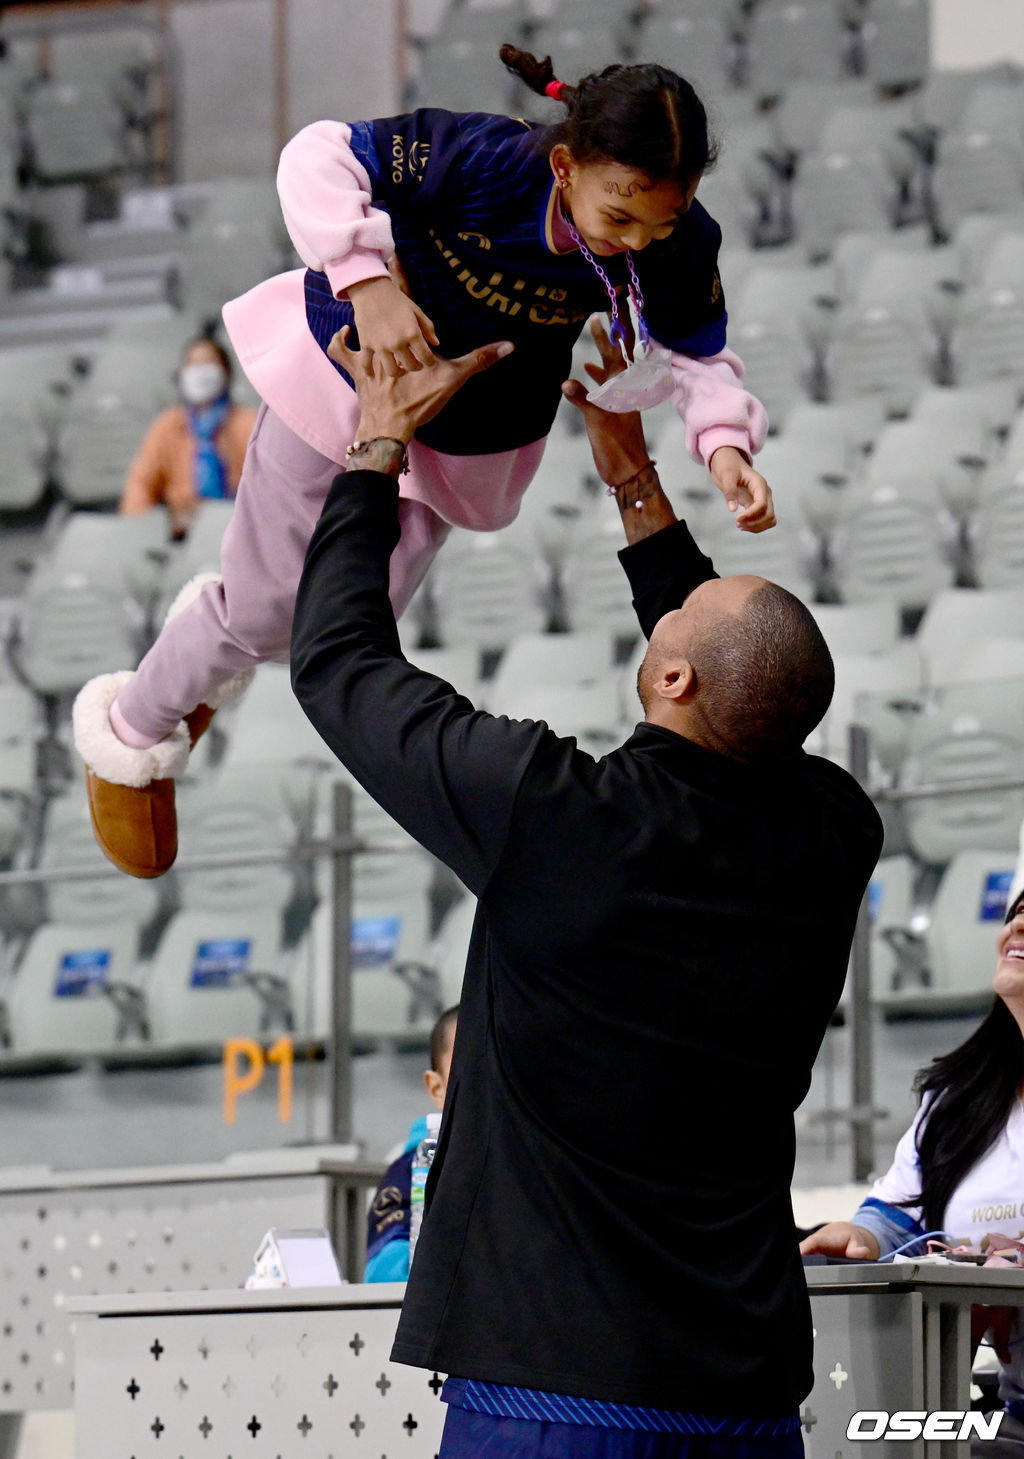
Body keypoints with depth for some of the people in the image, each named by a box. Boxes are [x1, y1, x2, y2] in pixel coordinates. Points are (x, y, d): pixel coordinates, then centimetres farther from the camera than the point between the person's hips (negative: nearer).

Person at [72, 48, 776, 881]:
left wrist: (724, 442, -32)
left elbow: (698, 354, -11)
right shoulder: (483, 161, -38)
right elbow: (319, 159, -31)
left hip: (473, 441, 4)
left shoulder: (678, 250, -26)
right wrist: (367, 283, -44)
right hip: (352, 374, -4)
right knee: (266, 609, 9)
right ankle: (133, 732, 40)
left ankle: (215, 644, 56)